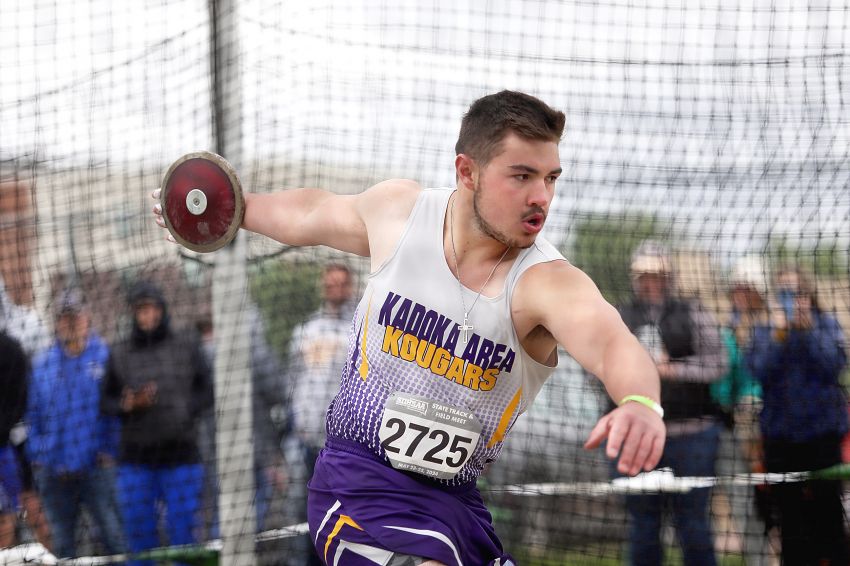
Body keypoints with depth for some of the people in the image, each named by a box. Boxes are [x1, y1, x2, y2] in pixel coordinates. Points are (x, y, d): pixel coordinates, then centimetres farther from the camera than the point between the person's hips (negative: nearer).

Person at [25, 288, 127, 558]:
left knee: (114, 535, -5)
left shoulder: (106, 356, 1)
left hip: (97, 465, -3)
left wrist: (110, 449, -8)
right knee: (62, 543, 9)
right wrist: (36, 455, 5)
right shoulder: (43, 364, 10)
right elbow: (33, 412, 14)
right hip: (55, 471, 3)